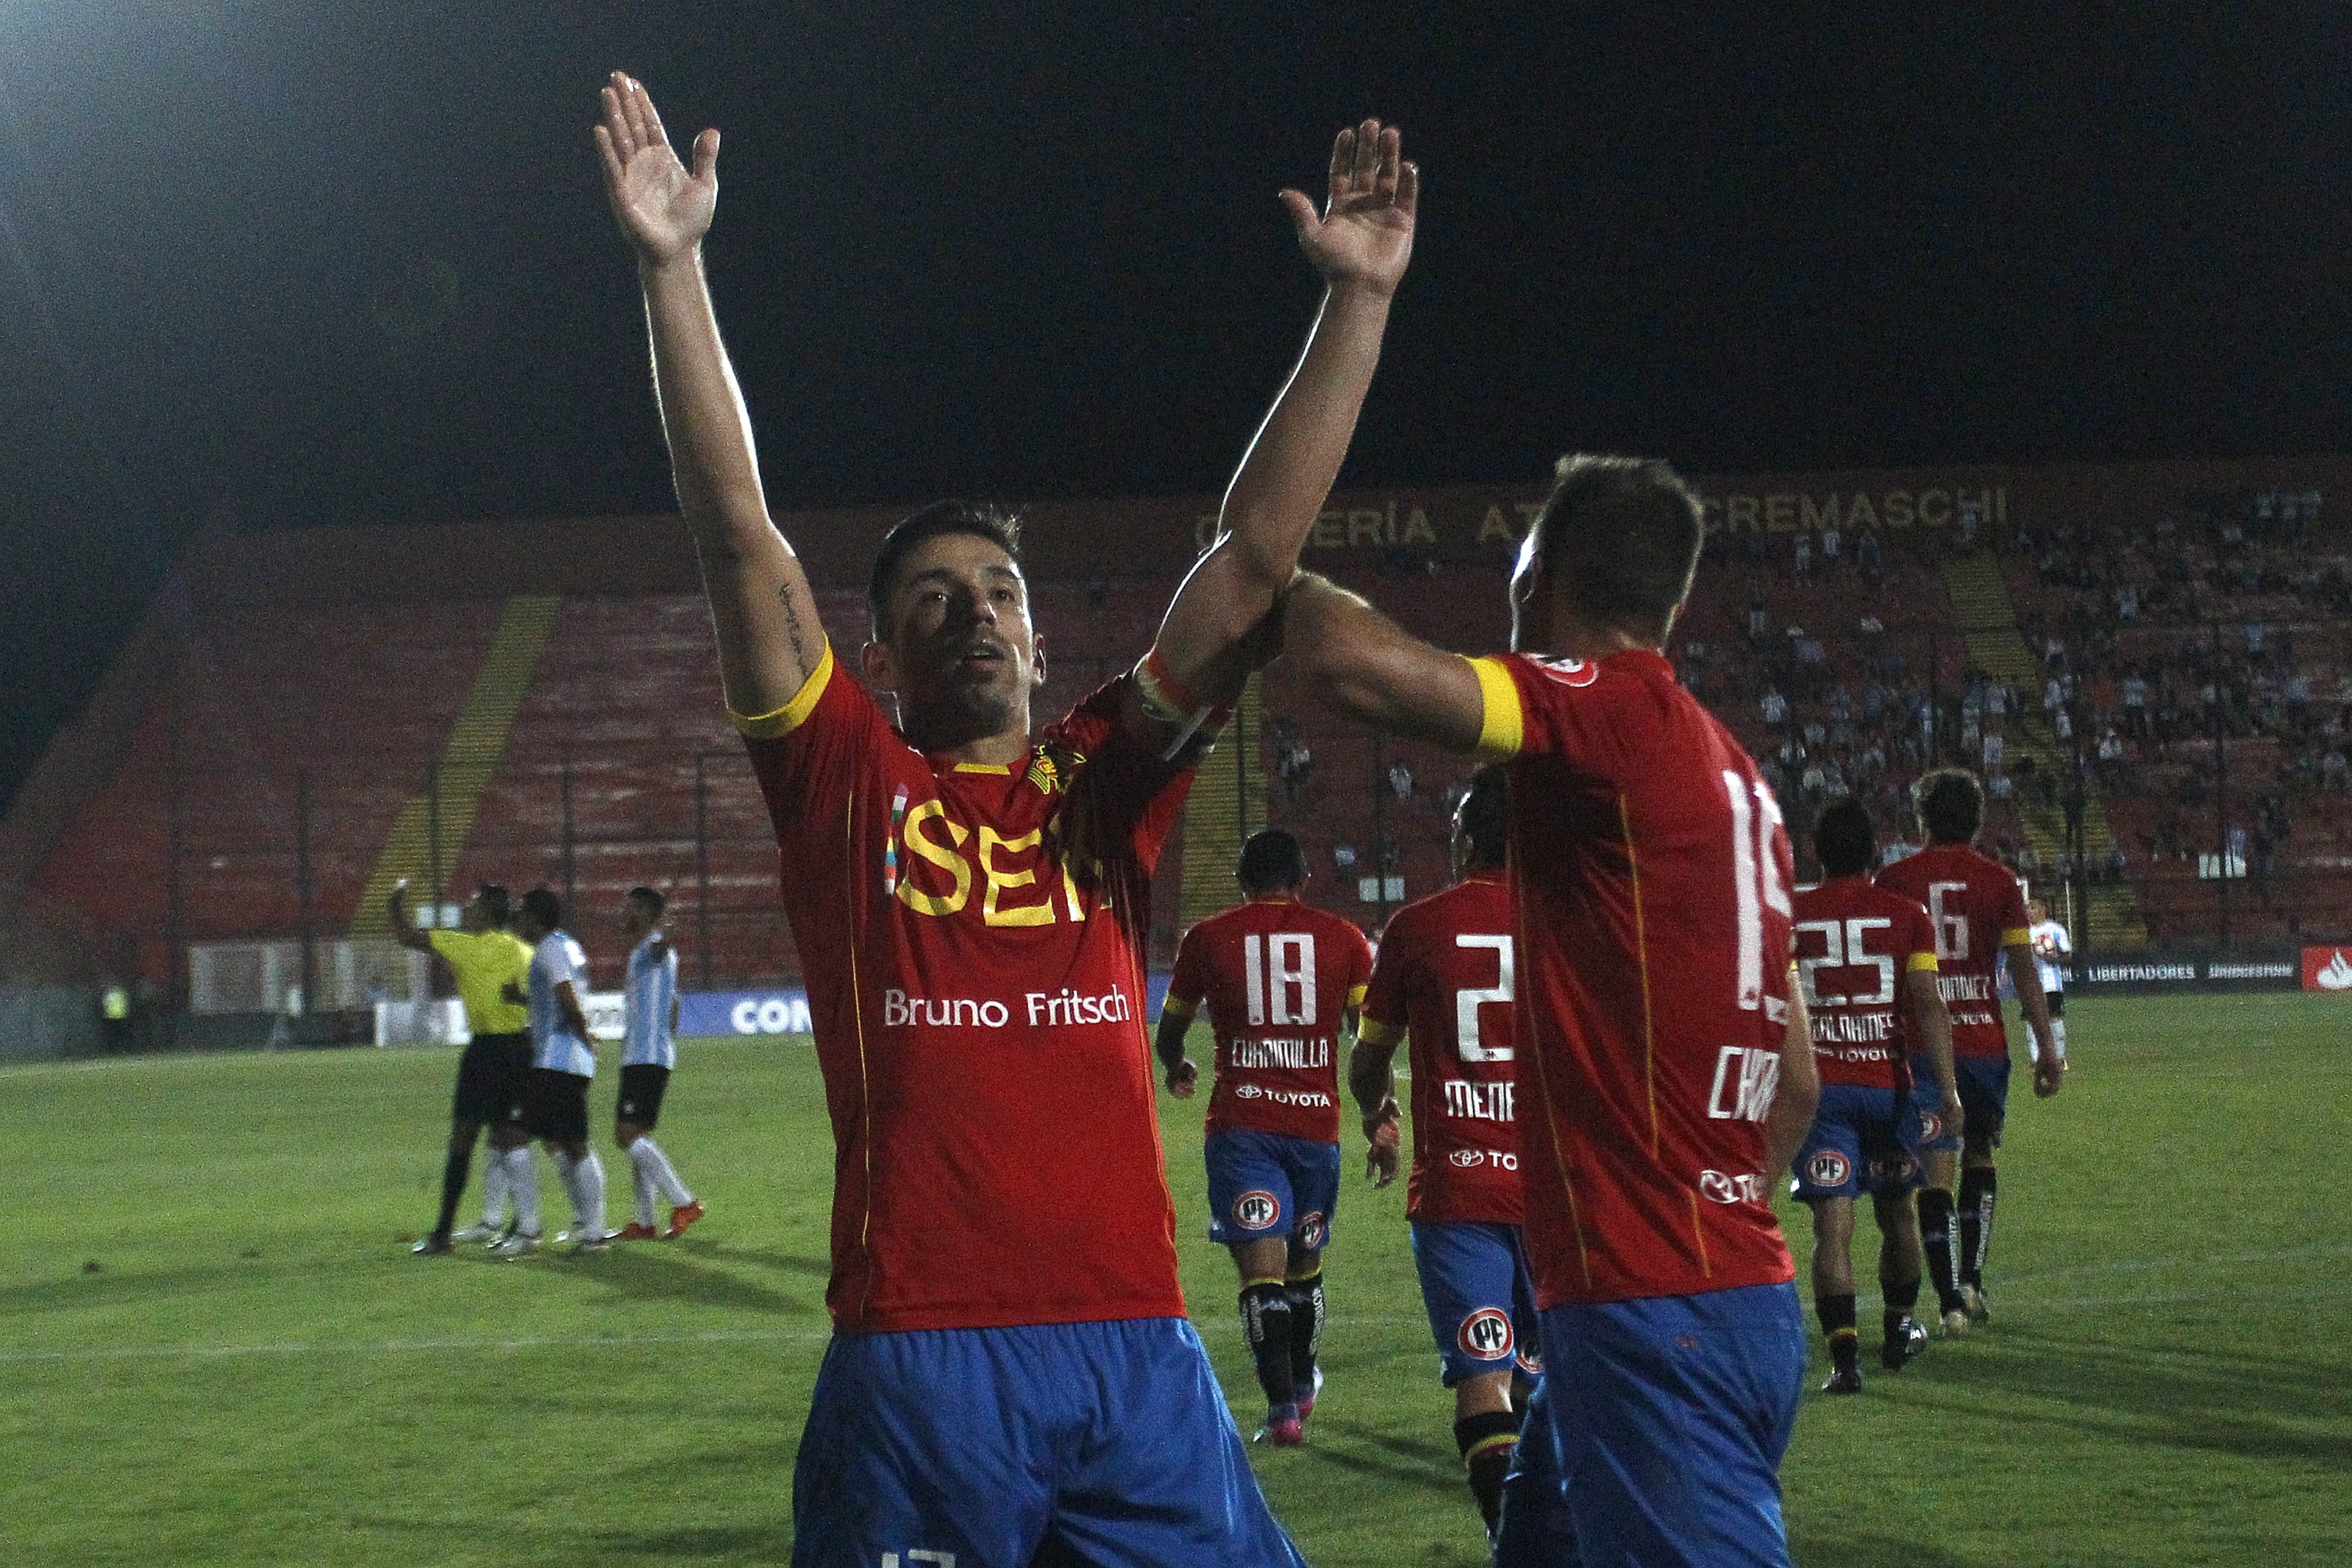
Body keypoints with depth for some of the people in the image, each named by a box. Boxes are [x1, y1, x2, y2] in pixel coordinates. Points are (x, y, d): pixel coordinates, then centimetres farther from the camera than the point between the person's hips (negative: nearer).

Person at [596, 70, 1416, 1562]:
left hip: (1137, 1344, 2)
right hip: (916, 1357, -2)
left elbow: (1259, 555, 9)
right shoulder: (845, 783, 7)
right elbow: (738, 533, -1)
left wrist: (1359, 297, 5)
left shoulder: (1103, 784, 12)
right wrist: (673, 267, -7)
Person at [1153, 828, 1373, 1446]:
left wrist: (1177, 1070, 40)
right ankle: (1302, 1381, 37)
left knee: (1261, 1266, -5)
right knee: (1304, 1262, 19)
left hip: (1241, 1120, -2)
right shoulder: (1341, 938, 8)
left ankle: (1283, 1405, -14)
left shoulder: (1208, 938, 6)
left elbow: (1168, 1036, 18)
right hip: (1316, 1118, 2)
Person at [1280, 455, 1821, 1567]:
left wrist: (1270, 577, -6)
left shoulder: (1609, 711, -11)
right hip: (1736, 1290, 10)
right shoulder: (1733, 775, 15)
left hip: (1653, 1312, -10)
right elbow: (1796, 1083, 19)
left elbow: (1356, 664, -26)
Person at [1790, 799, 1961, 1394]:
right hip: (1889, 1084, 1)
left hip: (1817, 1089, -1)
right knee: (1897, 1213, 20)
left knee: (1832, 1227, -5)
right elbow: (1928, 1005, -6)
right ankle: (1898, 1332, 36)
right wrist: (1946, 1087, -6)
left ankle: (1845, 1357, -16)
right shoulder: (1907, 915, 0)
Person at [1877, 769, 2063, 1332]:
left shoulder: (1895, 880, 1)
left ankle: (1950, 1300, -8)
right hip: (1984, 1041, 1)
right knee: (1980, 1156, 20)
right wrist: (2047, 1047, 1)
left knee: (1935, 1169, -1)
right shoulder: (1999, 880, 2)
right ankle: (1971, 1280, 14)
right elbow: (2024, 968, -2)